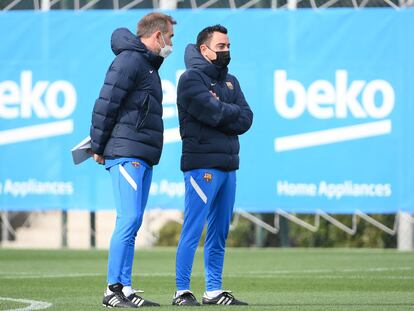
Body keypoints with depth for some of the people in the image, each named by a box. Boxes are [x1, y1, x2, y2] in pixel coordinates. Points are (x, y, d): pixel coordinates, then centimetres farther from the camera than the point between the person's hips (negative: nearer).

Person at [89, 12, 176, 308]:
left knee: (132, 222, 8)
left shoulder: (147, 64, 23)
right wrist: (99, 148, -9)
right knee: (129, 219, -14)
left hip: (142, 158, 10)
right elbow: (106, 104, -13)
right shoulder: (129, 60, -9)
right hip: (127, 153, -10)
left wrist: (101, 144, 15)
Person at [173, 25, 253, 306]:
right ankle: (182, 291, -8)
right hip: (202, 164, -8)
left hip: (228, 164, 8)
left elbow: (246, 120, 7)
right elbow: (214, 114, -17)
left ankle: (214, 291, 15)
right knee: (193, 230, -9)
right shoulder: (191, 79, -4)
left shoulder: (230, 81, 20)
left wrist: (222, 114, -8)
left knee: (220, 232, 10)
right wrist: (233, 113, 1)